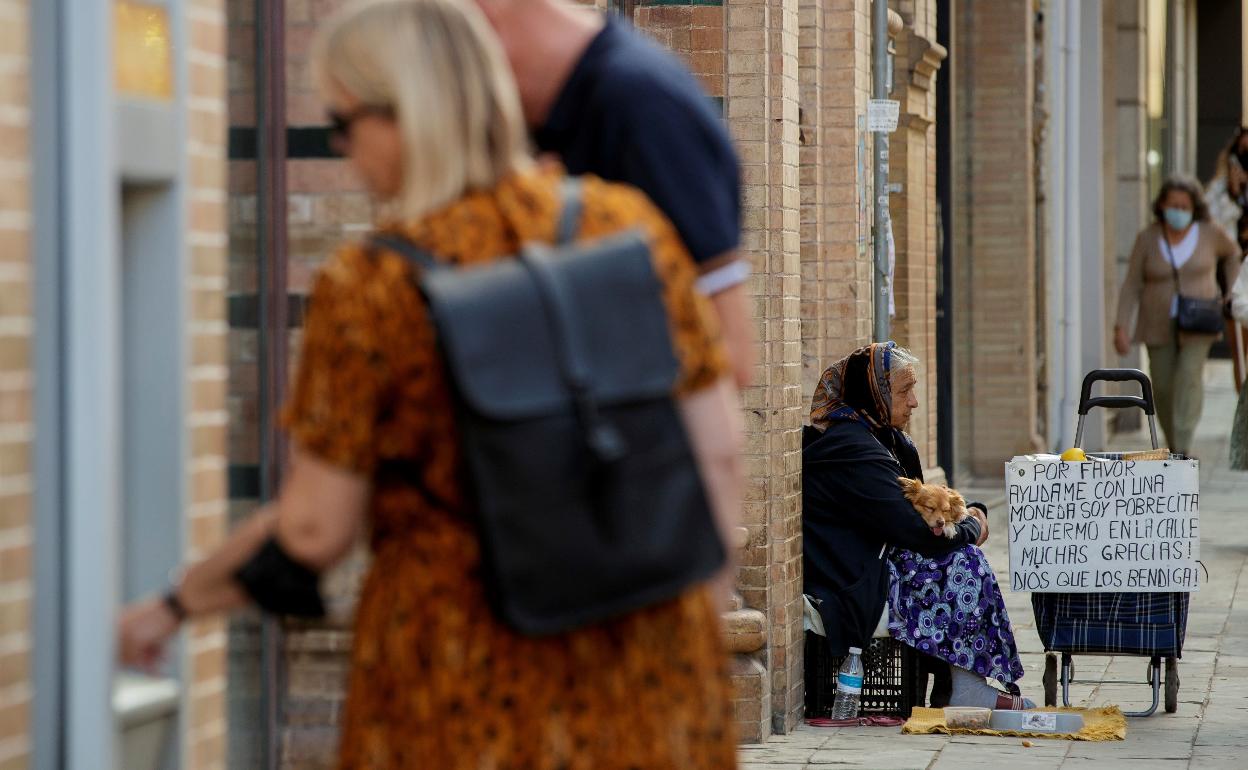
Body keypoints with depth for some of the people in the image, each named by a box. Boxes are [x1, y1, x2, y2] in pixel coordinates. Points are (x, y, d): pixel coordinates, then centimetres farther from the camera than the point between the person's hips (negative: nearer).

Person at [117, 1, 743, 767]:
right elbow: (721, 462, 1)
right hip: (648, 672, 3)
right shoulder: (633, 228, -2)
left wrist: (175, 606, 8)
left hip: (471, 688, -3)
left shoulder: (372, 287, -13)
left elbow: (314, 531, -8)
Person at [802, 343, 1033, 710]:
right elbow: (919, 533, -22)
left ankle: (948, 688, 1)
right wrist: (972, 527, -3)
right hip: (850, 595, -10)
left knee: (959, 554, 6)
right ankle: (966, 691, -6)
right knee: (964, 562, -11)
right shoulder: (854, 449, -19)